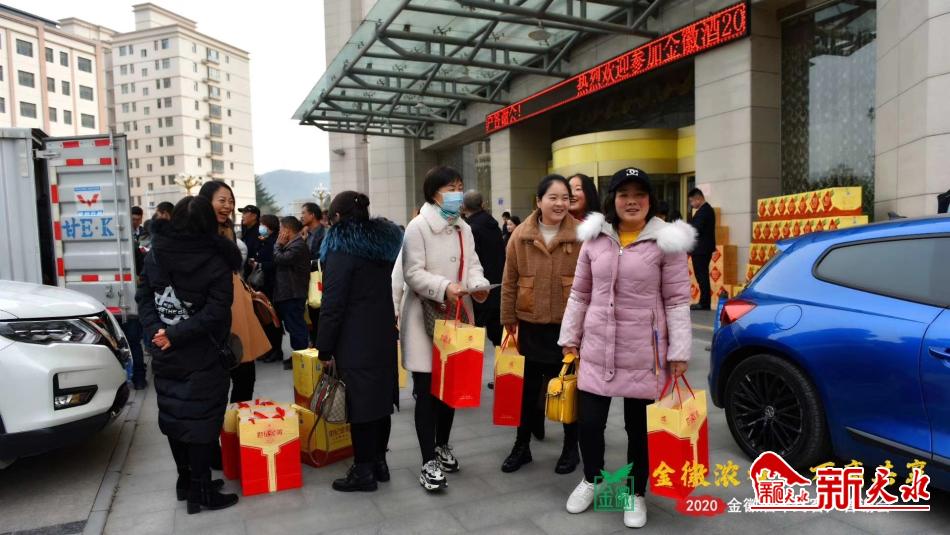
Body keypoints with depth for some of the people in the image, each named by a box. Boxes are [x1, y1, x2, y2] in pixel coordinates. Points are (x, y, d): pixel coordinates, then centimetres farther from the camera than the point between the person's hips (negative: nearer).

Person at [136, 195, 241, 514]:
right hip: (201, 359, -6)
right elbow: (215, 313, -21)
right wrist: (174, 335, -18)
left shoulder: (155, 255, 1)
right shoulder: (215, 262, -14)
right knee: (200, 421, 3)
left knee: (174, 417, 17)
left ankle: (185, 481, 31)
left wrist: (155, 330, -9)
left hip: (165, 356, 6)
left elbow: (143, 296, 0)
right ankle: (200, 491, 12)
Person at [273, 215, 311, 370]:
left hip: (293, 294, -11)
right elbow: (280, 260, 17)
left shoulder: (298, 245, -17)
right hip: (289, 293, 11)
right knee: (293, 325, 15)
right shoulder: (293, 244, 17)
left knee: (296, 326, -6)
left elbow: (280, 259, -21)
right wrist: (281, 245, 4)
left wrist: (279, 244, -6)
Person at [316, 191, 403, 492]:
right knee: (381, 397, 13)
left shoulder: (342, 248, -11)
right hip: (384, 335, 8)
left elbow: (333, 304, -14)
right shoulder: (385, 241, 12)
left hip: (355, 340, -8)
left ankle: (364, 470, 9)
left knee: (358, 402, 0)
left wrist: (325, 348, -9)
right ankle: (379, 462, 24)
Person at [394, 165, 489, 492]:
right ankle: (429, 462, 9)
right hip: (425, 318, -7)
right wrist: (444, 288, -29)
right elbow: (413, 274, -16)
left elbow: (472, 264, 8)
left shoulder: (464, 229, 12)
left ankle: (442, 446, 34)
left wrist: (478, 285, -13)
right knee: (427, 390, -1)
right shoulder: (418, 227, -10)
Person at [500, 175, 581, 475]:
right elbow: (510, 283, 3)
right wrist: (508, 320, 5)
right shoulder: (520, 236, -2)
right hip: (531, 325, 2)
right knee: (528, 388, 14)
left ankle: (571, 448, 31)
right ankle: (522, 446, 31)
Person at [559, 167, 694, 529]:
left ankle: (636, 495, 33)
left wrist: (679, 352, -7)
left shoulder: (665, 241, -5)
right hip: (596, 349, 3)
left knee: (639, 428, 10)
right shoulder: (595, 238, 4)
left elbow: (677, 301, -5)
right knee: (588, 422, 7)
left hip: (643, 353, -2)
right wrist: (570, 337, 9)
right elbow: (579, 294, 10)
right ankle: (591, 480, 36)